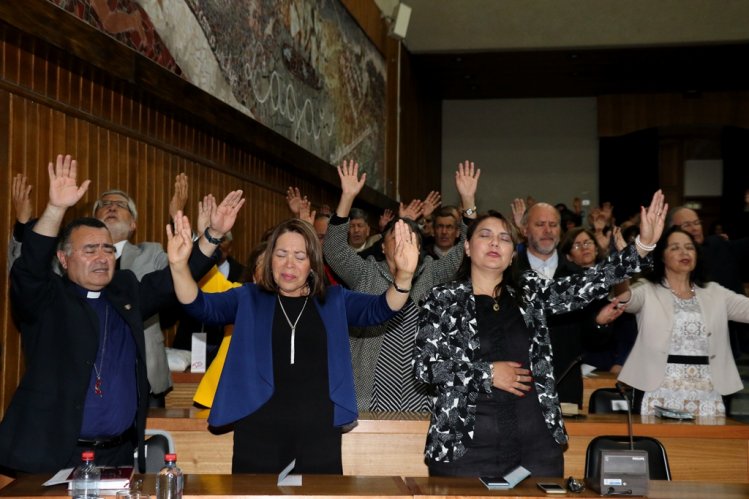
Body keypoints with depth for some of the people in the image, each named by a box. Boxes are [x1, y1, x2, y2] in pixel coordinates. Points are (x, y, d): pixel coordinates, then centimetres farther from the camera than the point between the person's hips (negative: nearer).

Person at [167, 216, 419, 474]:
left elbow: (380, 308, -5)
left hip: (319, 432, 1)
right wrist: (179, 267, -26)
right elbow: (201, 306, -5)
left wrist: (403, 276, -26)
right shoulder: (248, 299, 7)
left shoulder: (334, 300, 8)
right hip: (258, 431, 0)